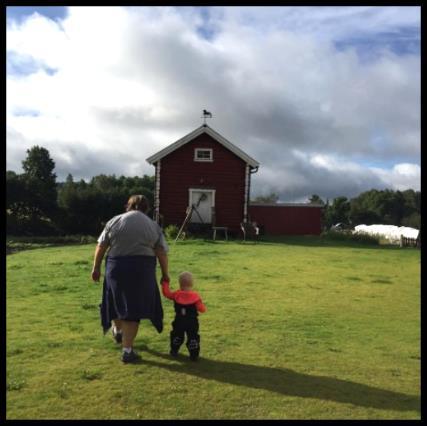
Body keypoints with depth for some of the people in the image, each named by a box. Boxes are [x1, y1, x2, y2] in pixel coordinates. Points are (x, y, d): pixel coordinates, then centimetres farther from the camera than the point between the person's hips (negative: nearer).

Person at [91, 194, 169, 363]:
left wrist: (96, 268, 12)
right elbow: (161, 253, 1)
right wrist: (165, 274, 8)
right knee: (133, 307, 5)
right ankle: (127, 350, 7)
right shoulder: (153, 226, 4)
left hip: (116, 267, 1)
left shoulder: (114, 221, 5)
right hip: (142, 269, -1)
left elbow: (101, 247, 4)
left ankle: (118, 331, 44)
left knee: (118, 300, 22)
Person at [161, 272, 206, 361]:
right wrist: (203, 307, 8)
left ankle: (174, 351, 32)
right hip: (192, 322, -2)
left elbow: (166, 293, 5)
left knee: (177, 335, 22)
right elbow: (202, 309, -15)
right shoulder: (195, 296, -15)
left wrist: (165, 283, 15)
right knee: (193, 337, 7)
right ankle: (194, 354, 5)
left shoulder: (176, 295, -9)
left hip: (179, 322, 2)